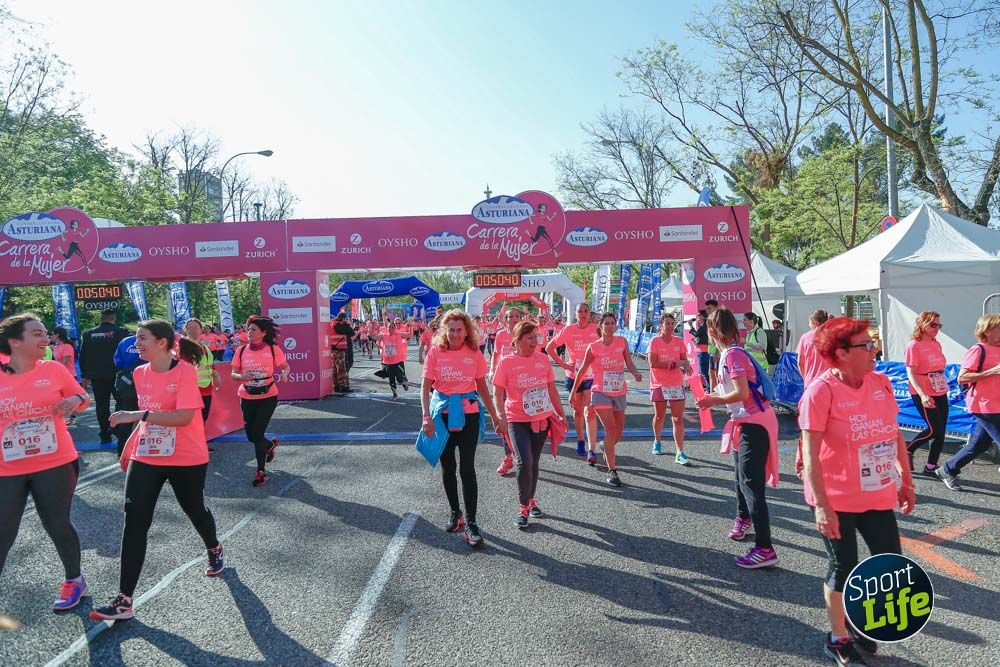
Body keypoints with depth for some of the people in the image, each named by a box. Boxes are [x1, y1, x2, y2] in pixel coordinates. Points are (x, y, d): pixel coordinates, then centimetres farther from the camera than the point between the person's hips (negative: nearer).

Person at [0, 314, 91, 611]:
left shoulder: (54, 369, -4)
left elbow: (82, 398, 7)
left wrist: (75, 400, -14)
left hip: (55, 464, 0)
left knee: (57, 525, 11)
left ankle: (74, 580, 33)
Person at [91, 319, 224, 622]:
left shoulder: (185, 371, -16)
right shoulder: (140, 373, 5)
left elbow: (184, 416, -25)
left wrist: (138, 415, -28)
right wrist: (129, 446, 18)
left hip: (186, 460, -5)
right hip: (145, 458, 5)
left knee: (195, 510, 14)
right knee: (134, 521, -5)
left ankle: (214, 550, 47)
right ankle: (124, 599, -1)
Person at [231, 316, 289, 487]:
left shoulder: (274, 350, -7)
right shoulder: (241, 351, -1)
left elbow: (285, 366, 5)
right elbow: (233, 374, 2)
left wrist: (284, 374, -18)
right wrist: (241, 376, -20)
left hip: (268, 397, -3)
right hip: (247, 398, 4)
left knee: (257, 433, -8)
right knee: (251, 435, 11)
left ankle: (261, 472, 7)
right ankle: (270, 444, 45)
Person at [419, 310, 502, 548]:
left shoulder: (474, 354, -2)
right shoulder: (435, 352, -4)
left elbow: (482, 388, 7)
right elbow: (425, 387, -4)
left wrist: (495, 416, 6)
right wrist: (427, 416, -16)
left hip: (468, 415, -1)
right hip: (442, 415, 1)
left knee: (467, 468, -5)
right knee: (447, 467, 13)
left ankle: (470, 522, 2)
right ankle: (455, 513, 31)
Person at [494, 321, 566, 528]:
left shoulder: (543, 359, 3)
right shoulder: (507, 362, -8)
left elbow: (552, 389, 11)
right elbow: (497, 393, -7)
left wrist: (561, 414, 11)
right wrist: (501, 415, -22)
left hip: (542, 419, 4)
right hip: (518, 420, -3)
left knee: (534, 462, 13)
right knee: (524, 462, -13)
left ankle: (531, 499, 33)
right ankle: (523, 507, 5)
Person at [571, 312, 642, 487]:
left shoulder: (622, 342, 1)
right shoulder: (593, 347, -5)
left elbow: (629, 363, -4)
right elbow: (582, 370, 3)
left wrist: (636, 374, -26)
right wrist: (573, 391, 6)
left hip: (619, 392, 4)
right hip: (601, 393, -4)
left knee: (619, 429, 14)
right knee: (610, 428, -15)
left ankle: (608, 452, 47)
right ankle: (612, 471, -10)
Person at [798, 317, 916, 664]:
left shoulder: (881, 382, -1)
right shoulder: (821, 391, -19)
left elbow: (895, 434, 11)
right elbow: (810, 454, -20)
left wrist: (906, 481, 13)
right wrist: (822, 506, -23)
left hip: (878, 495, 6)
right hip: (836, 500, -6)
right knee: (843, 568, 7)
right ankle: (838, 639, 30)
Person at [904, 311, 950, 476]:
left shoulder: (937, 344, 9)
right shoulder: (913, 345, -13)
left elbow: (939, 369, 18)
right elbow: (911, 373, -17)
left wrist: (944, 387, 15)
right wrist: (922, 395, -26)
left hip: (940, 394, 7)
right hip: (923, 395, -7)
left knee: (941, 431, 6)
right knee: (935, 429, -8)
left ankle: (931, 467, 16)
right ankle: (907, 450, 15)